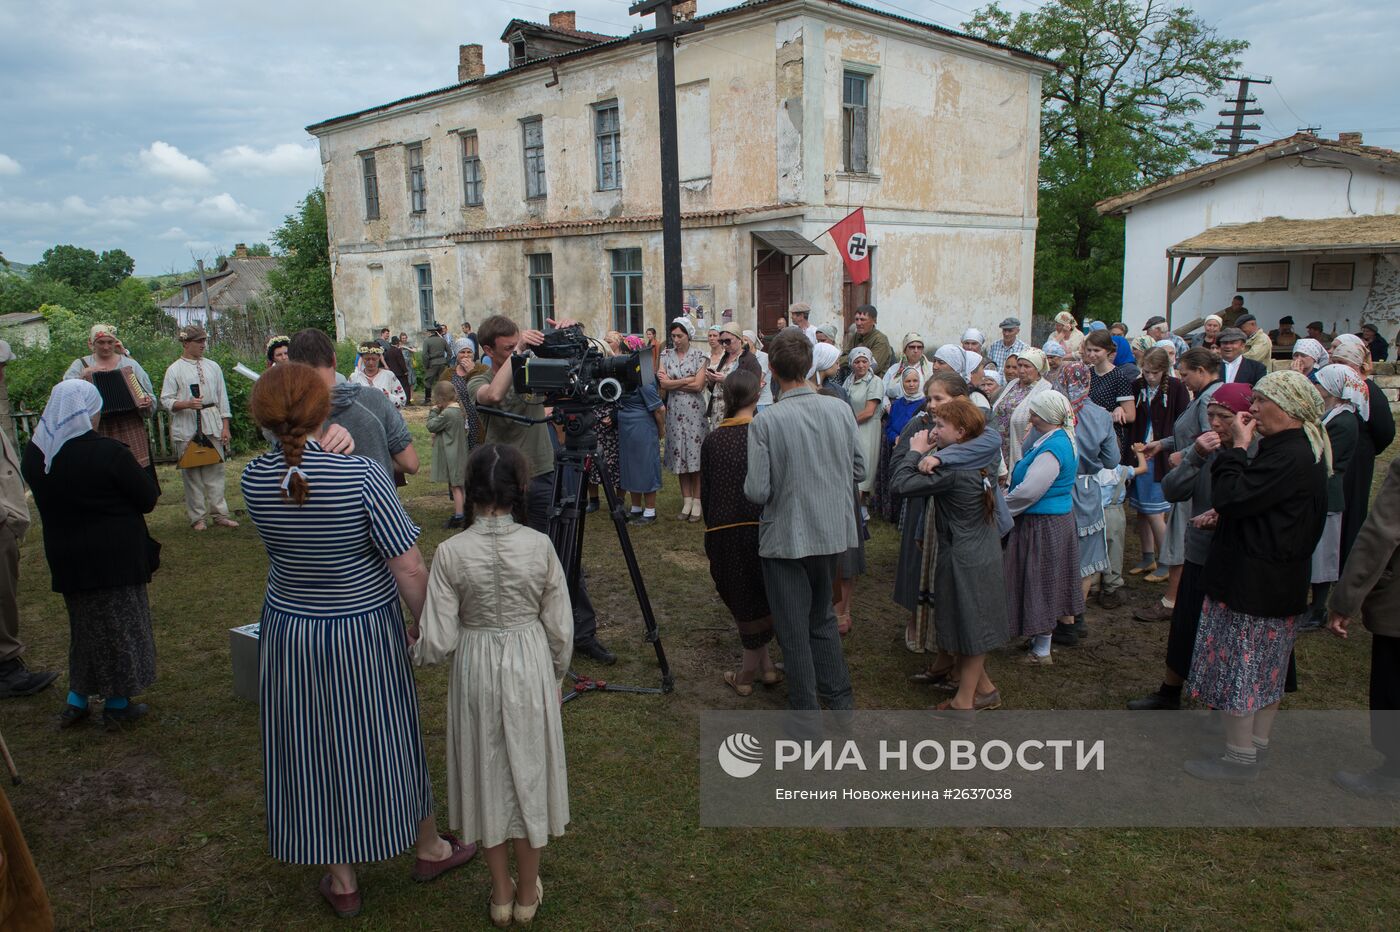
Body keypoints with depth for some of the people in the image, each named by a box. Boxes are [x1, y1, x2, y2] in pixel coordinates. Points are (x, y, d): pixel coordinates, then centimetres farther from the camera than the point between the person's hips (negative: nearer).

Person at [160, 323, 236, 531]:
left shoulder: (212, 366, 11)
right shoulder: (175, 370, 0)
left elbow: (222, 398, 12)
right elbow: (165, 400, -2)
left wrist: (225, 426, 6)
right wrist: (186, 404, -20)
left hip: (212, 426, 3)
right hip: (187, 428, -3)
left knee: (215, 471, 4)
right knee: (192, 473, 2)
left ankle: (219, 513, 11)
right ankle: (197, 516, 10)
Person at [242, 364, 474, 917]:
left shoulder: (255, 480, -12)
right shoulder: (361, 476, -23)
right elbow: (409, 569, -21)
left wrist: (319, 451, 9)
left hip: (288, 635, 3)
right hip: (365, 633, -3)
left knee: (313, 749, 16)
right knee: (386, 740, 17)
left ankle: (341, 881, 32)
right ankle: (429, 847, 39)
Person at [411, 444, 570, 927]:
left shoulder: (451, 552, -16)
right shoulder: (540, 546, -14)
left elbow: (438, 643, -13)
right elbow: (560, 629, -6)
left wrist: (411, 650, 9)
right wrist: (556, 677, 12)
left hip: (475, 670, 0)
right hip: (531, 667, 0)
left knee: (488, 776, 18)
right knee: (527, 772, 17)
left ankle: (501, 894, 33)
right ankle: (527, 894, 33)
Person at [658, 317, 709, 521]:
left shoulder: (699, 355, -2)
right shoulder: (666, 354, 6)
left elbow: (698, 385, -12)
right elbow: (663, 385, -4)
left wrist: (672, 382, -7)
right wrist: (688, 380, -9)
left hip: (694, 410, -3)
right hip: (674, 410, 3)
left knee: (695, 453, -1)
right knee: (679, 454, 6)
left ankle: (697, 501, 6)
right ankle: (686, 500, 15)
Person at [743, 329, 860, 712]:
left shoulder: (765, 423, -19)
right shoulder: (840, 410, -6)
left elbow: (756, 491, -19)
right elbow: (858, 471, 3)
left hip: (786, 539, -5)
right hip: (832, 533, 5)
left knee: (794, 629, 9)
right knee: (823, 616, 24)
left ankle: (806, 709, 20)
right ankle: (839, 696, 33)